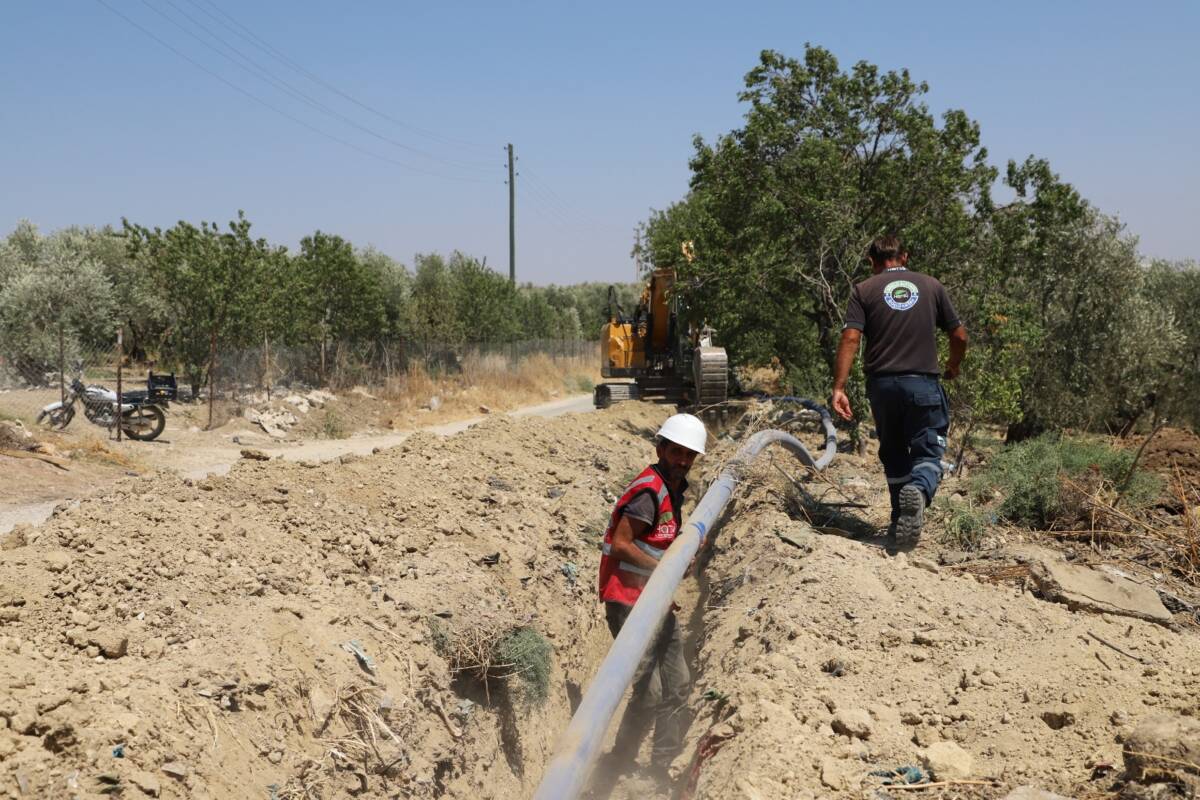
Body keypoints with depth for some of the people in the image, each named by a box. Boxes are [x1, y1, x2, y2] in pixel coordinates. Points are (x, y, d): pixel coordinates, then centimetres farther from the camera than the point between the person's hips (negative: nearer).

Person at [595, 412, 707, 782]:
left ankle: (660, 769, 25)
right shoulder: (649, 491, -18)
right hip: (630, 603, -10)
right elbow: (620, 544, -22)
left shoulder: (674, 489, 13)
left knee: (677, 687, 13)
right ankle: (615, 768, 9)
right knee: (650, 693, -8)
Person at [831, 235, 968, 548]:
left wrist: (839, 387, -10)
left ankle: (901, 522, 23)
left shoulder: (864, 290, 5)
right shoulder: (931, 286, 9)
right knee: (928, 453, 2)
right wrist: (954, 366, 31)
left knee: (893, 454, 17)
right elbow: (959, 336, 11)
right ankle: (918, 490, -31)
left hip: (882, 383, 1)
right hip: (923, 383, -1)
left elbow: (850, 339, -8)